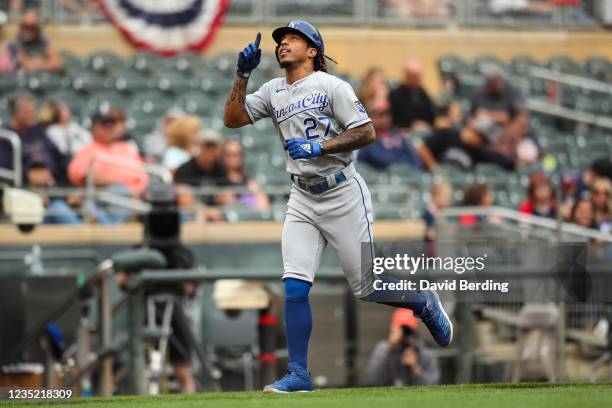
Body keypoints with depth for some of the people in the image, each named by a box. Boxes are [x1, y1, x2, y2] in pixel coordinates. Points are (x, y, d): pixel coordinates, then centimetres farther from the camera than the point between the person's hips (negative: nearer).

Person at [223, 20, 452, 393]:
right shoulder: (273, 92, 9)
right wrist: (242, 75, -5)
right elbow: (232, 119, 4)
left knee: (367, 286, 0)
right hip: (302, 200, 5)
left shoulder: (331, 86, -9)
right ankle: (298, 375, -5)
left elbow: (367, 133, -15)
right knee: (295, 287, -8)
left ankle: (425, 304, 29)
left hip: (343, 195, -5)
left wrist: (318, 147, -23)